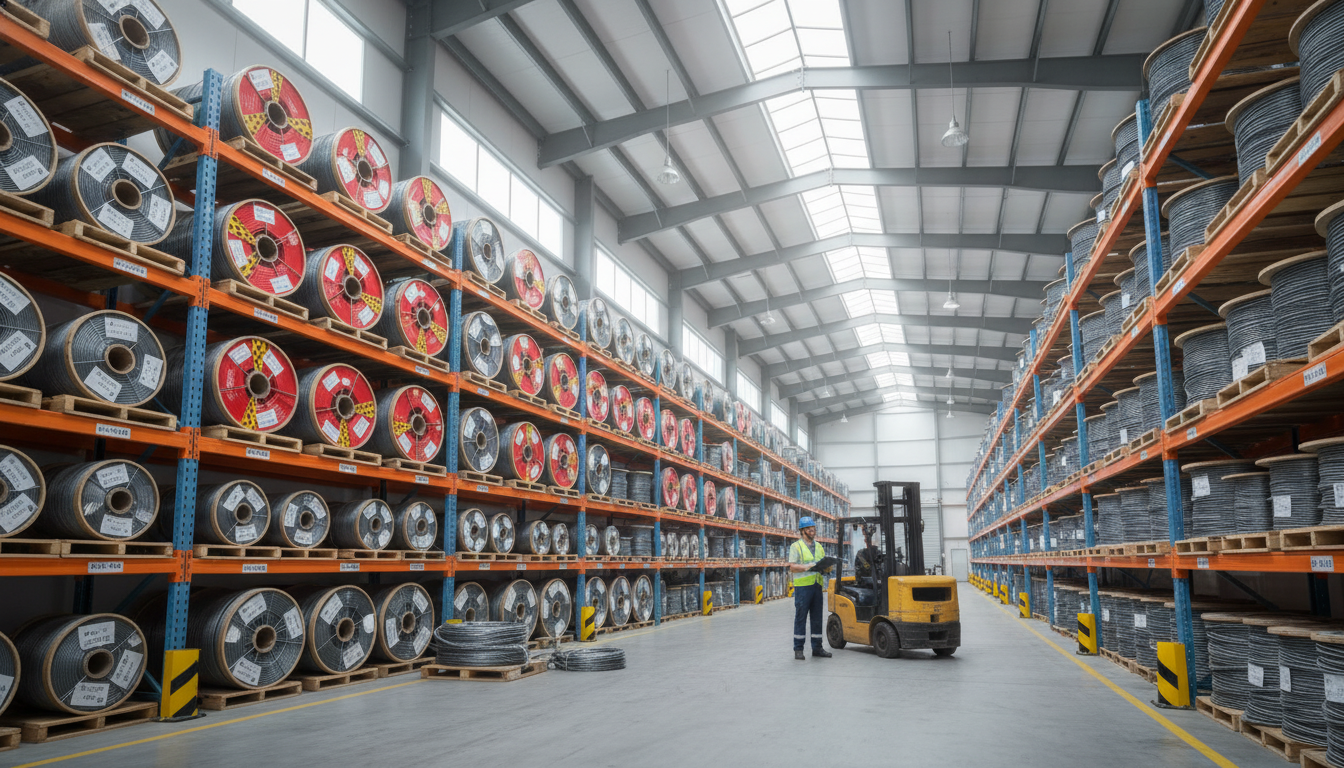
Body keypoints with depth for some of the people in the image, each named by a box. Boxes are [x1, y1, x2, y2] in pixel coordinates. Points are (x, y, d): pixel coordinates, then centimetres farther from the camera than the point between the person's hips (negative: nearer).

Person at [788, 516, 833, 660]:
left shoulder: (818, 546, 19)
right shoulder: (796, 546, 0)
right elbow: (792, 566, -9)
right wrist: (807, 567, -22)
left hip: (817, 585, 6)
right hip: (802, 586, -6)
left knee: (817, 618, 9)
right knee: (800, 617, -3)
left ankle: (817, 648, 16)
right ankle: (798, 649, 3)